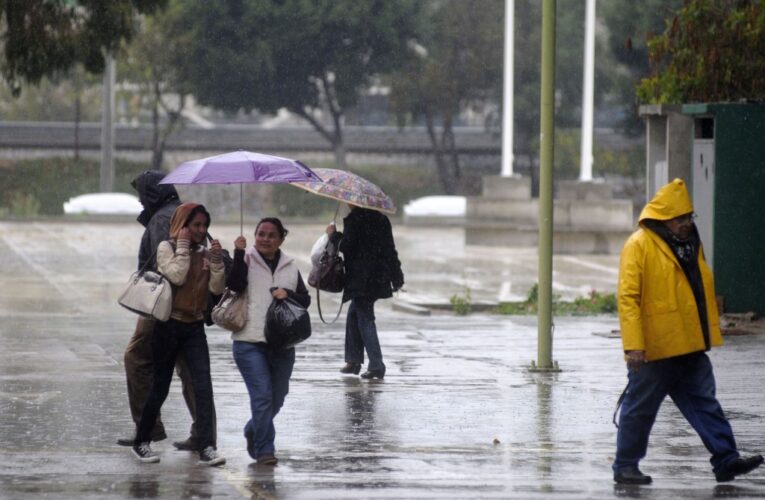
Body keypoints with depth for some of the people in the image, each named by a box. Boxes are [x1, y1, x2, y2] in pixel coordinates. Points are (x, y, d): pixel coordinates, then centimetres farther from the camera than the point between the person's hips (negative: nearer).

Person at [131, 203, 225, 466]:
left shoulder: (204, 252, 9)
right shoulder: (167, 247, -4)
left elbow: (217, 288, 1)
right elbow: (177, 276, -21)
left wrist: (216, 259, -9)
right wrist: (183, 245, -15)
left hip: (195, 326, 4)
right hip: (169, 325, -4)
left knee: (203, 387, -10)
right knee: (160, 388, 4)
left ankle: (206, 447, -15)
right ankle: (141, 442, 21)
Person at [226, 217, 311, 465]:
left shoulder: (290, 267, 13)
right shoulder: (246, 260, 2)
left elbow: (305, 300, 10)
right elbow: (235, 284, -15)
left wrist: (288, 294, -9)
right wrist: (239, 254, -20)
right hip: (250, 342, -5)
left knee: (277, 398, 14)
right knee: (262, 395, -14)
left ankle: (253, 431, 39)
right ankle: (264, 450, -9)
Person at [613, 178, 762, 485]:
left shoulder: (690, 242, 13)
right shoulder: (639, 246, -12)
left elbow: (704, 292, 22)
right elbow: (627, 297, -16)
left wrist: (711, 333, 20)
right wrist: (633, 345, -22)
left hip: (690, 348, 7)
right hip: (654, 350, -7)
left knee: (705, 404, 5)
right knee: (640, 408, 3)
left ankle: (726, 460, 4)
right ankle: (625, 467, 14)